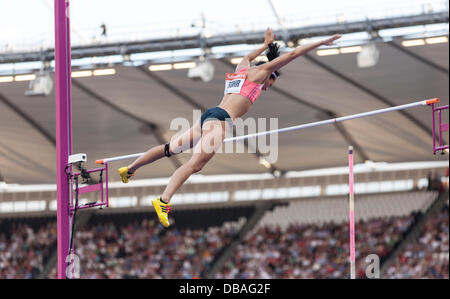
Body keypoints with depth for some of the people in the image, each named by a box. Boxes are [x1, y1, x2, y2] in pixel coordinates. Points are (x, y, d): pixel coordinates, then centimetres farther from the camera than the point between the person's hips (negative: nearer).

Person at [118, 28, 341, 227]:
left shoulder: (243, 69, 27)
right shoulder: (260, 72, 7)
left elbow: (248, 57, 54)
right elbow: (292, 54, 9)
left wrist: (266, 45, 67)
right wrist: (321, 43, 14)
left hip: (209, 117, 9)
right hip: (220, 118, -9)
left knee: (170, 149, 18)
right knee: (196, 164, -22)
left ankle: (129, 169, 25)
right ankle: (163, 201, -36)